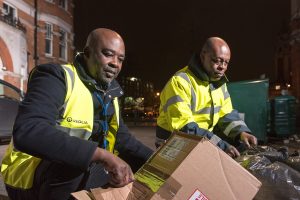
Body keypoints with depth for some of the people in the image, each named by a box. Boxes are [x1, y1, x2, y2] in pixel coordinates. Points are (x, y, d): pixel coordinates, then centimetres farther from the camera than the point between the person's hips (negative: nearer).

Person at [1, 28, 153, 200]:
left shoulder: (109, 94, 5)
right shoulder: (58, 77, -19)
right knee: (77, 161, -36)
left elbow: (122, 138, 9)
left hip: (83, 174, 7)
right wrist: (103, 155, -40)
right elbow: (27, 132, -36)